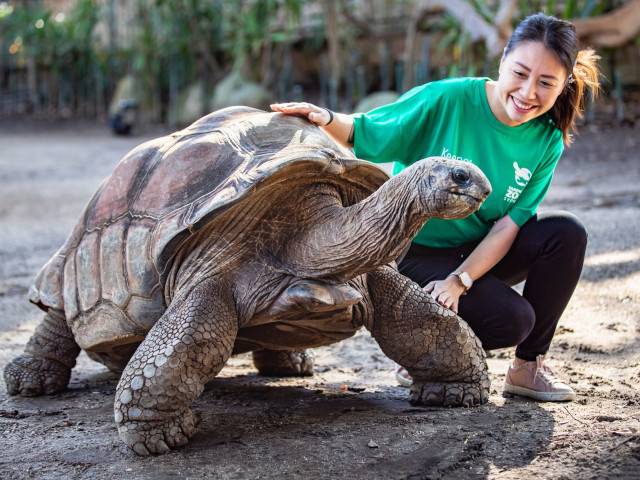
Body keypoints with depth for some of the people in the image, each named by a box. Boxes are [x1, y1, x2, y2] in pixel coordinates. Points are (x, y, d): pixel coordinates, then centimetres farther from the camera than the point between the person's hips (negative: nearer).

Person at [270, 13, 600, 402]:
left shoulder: (547, 142, -6)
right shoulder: (446, 100, -19)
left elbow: (507, 227, -12)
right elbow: (363, 134, -15)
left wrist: (460, 280, -25)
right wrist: (326, 120, -37)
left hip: (477, 255, 5)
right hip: (415, 254, -5)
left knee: (567, 233, -17)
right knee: (510, 317, -26)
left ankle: (529, 365, -2)